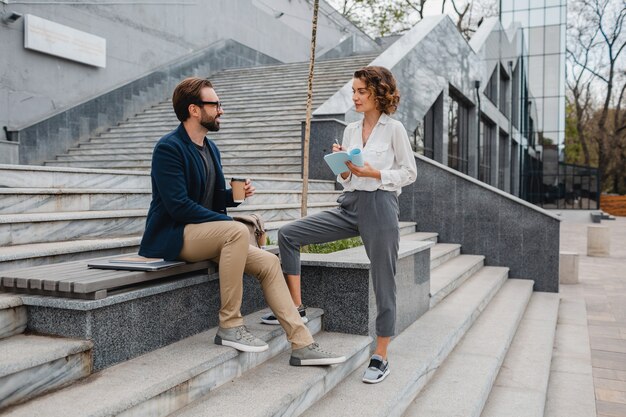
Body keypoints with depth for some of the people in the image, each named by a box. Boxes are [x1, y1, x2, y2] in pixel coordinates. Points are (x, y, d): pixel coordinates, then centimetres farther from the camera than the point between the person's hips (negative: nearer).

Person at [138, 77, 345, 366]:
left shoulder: (211, 149, 14)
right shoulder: (168, 148, -13)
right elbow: (179, 206, -22)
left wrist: (235, 194, -2)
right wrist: (228, 222, -20)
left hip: (206, 234, 8)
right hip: (172, 236, -8)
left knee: (269, 262, -7)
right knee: (238, 231, -34)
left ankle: (302, 345, -5)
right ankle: (230, 326, -22)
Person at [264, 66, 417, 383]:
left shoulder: (394, 129, -2)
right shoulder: (350, 130, 13)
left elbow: (409, 173, -1)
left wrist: (374, 173, -14)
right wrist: (344, 169, -6)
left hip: (380, 206, -6)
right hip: (350, 204, 6)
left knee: (383, 283, 0)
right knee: (288, 234, -4)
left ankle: (380, 356, 13)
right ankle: (296, 306, 6)